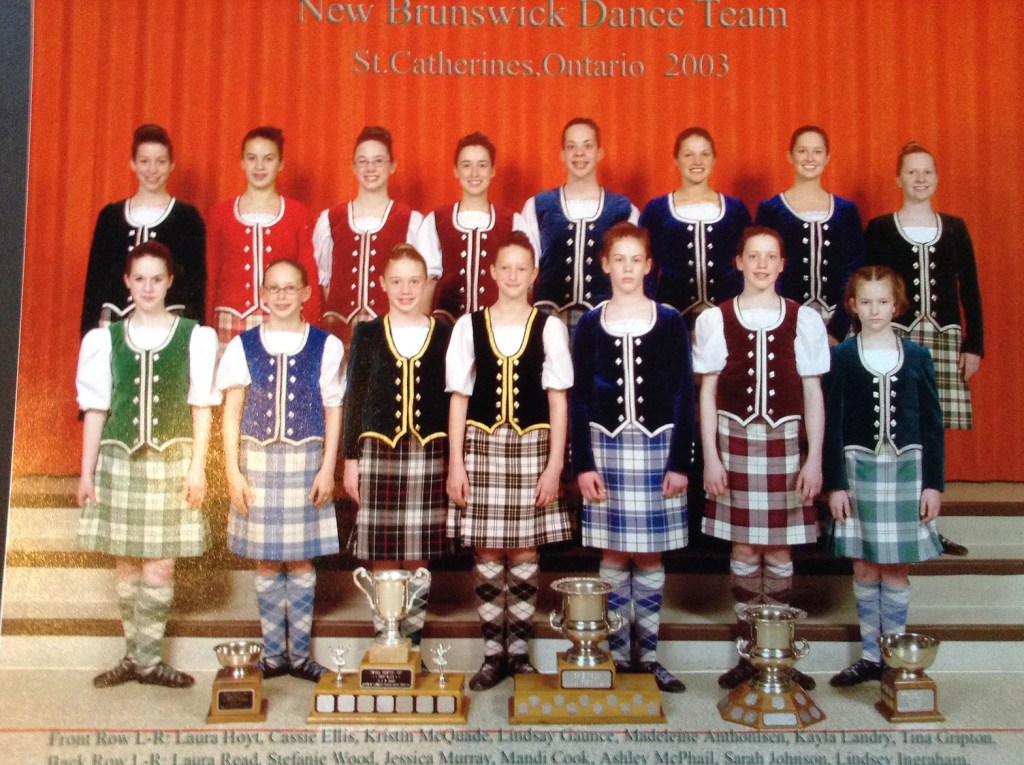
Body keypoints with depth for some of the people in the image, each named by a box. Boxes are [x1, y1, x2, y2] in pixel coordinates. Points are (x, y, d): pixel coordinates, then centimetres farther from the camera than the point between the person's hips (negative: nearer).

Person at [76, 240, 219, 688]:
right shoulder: (105, 339, 4)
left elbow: (201, 408, 1)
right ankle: (137, 656, 20)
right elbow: (95, 410, 7)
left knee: (160, 564, -1)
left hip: (172, 462, -2)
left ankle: (145, 659, 11)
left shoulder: (195, 337, -1)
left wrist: (197, 467, -4)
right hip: (119, 461, 2)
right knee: (126, 563, 8)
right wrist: (86, 473, 5)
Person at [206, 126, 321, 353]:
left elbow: (308, 277, 7)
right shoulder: (221, 213, 9)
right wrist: (208, 328, 9)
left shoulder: (297, 214, 6)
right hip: (231, 322, 1)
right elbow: (211, 277, 13)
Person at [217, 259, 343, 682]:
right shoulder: (243, 345, 3)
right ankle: (273, 652, 20)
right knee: (266, 562, 8)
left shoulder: (326, 346, 1)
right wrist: (233, 470, -3)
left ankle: (299, 653, 18)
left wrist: (327, 469, -4)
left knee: (300, 560, 6)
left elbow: (333, 411, 2)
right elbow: (231, 412, 4)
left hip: (306, 461, -1)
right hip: (258, 461, 1)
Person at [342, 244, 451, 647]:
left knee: (417, 555, 4)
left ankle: (413, 636, 17)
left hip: (429, 455, 0)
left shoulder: (443, 334, 5)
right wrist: (351, 458, 3)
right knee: (382, 556, 3)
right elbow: (353, 400, 7)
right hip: (378, 452, 0)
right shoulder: (366, 334, 6)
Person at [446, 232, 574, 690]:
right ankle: (493, 654, 15)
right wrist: (455, 463, -1)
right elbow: (458, 399, 4)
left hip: (532, 447, 0)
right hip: (482, 446, 1)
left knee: (524, 553, 5)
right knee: (487, 554, 4)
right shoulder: (469, 326, 3)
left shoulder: (549, 327, 1)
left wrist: (555, 464, -4)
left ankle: (519, 652, 18)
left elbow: (558, 400, 1)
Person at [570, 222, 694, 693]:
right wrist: (583, 464, -4)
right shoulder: (589, 325, 4)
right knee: (614, 556, 5)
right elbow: (578, 400, 3)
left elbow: (684, 396, 1)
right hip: (606, 449, 0)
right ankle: (618, 655, 16)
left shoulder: (669, 323, 2)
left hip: (658, 448, 0)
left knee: (650, 557, 5)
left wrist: (680, 462, -6)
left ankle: (649, 655, 17)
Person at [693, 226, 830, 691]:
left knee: (778, 549, 5)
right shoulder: (715, 319, 2)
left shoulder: (803, 319, 3)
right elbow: (707, 393, 3)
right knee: (743, 548, 5)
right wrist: (710, 457, -3)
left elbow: (813, 394, 5)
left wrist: (814, 459, 0)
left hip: (784, 443, 0)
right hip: (735, 442, 0)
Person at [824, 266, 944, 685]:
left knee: (896, 568, 5)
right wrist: (835, 483, -6)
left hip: (906, 468, 1)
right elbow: (832, 423, -2)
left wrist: (934, 482, 1)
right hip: (858, 468, 0)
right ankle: (870, 656, 16)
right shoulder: (842, 356, 0)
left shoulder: (916, 357, 4)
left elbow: (932, 423, 5)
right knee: (864, 568, 5)